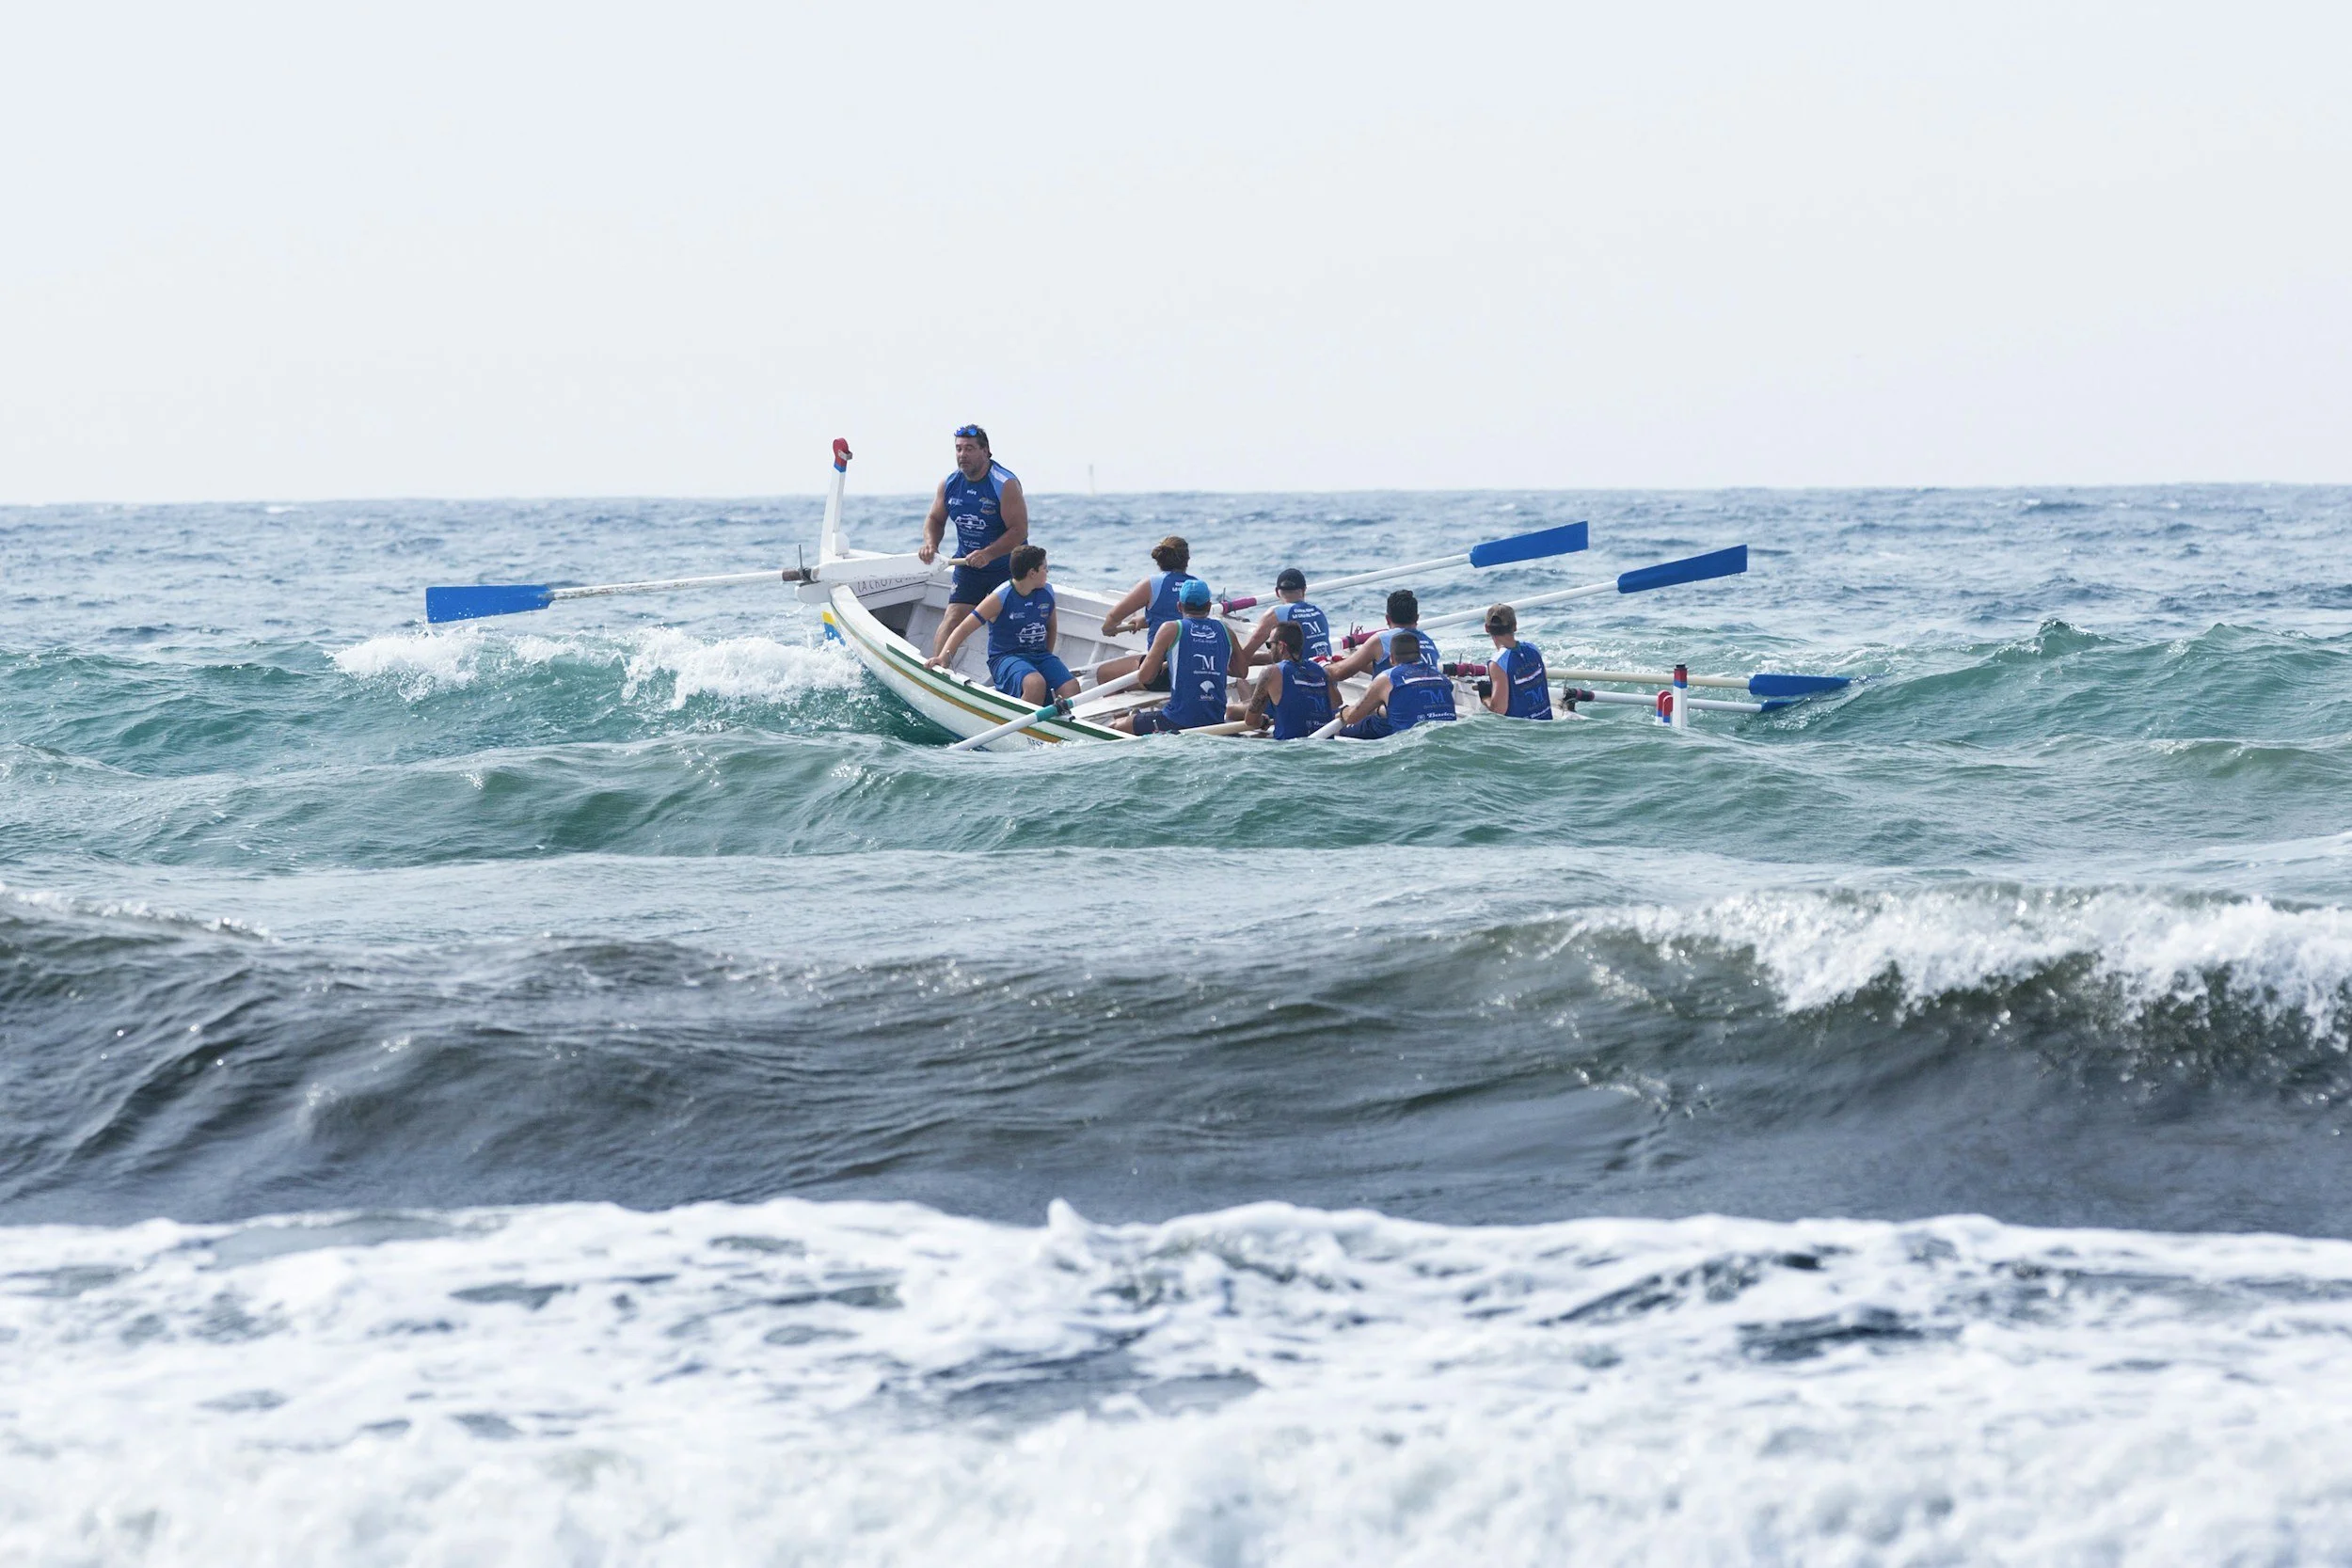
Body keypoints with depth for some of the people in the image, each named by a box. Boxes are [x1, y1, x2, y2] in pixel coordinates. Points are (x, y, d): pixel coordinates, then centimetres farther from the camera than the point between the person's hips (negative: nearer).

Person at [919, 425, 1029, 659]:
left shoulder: (1006, 484, -18)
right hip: (968, 566, 4)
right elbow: (935, 519, 12)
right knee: (953, 619, -11)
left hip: (1007, 567, -3)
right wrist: (930, 543, -10)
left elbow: (1019, 530, -21)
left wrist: (988, 554, -33)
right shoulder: (949, 484, -1)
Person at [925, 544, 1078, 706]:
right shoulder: (1000, 598, -11)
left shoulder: (1047, 593, 6)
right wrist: (943, 656, -25)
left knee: (1072, 689, -24)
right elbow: (964, 629, -12)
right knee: (1036, 685, -38)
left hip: (1039, 655, 6)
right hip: (1005, 658, -6)